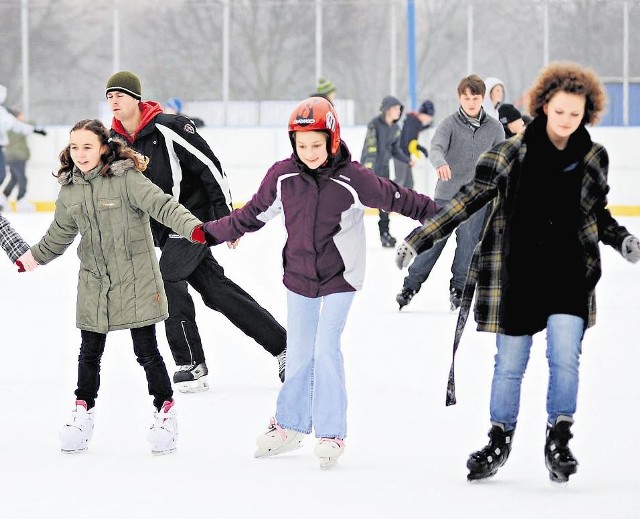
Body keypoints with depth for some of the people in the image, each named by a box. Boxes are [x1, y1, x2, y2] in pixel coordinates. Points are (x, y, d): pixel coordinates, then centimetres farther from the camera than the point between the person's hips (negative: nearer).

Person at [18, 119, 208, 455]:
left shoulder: (126, 178, -13)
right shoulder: (70, 190, 5)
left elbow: (161, 205, -23)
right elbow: (60, 233, 21)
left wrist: (193, 227, -38)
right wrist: (34, 257, 32)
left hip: (135, 280, -5)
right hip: (93, 285, 5)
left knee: (146, 351, 1)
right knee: (89, 352, 11)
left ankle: (165, 411, 15)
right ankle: (83, 412, 26)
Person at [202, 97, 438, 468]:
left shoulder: (353, 179, -17)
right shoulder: (282, 176, -8)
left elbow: (397, 199, -7)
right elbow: (254, 214, 4)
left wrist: (441, 214, -4)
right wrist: (211, 232, 3)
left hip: (339, 277, -3)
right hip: (299, 275, 3)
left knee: (326, 349, -8)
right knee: (299, 352, 10)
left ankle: (332, 433, 1)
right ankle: (290, 425, 26)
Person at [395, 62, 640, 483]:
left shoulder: (593, 158, 1)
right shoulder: (512, 154, -7)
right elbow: (469, 199, -4)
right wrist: (420, 238, -8)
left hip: (569, 274, 1)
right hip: (515, 274, -1)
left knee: (565, 358, -10)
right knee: (510, 365, 6)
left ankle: (559, 440, 7)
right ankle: (500, 441, 24)